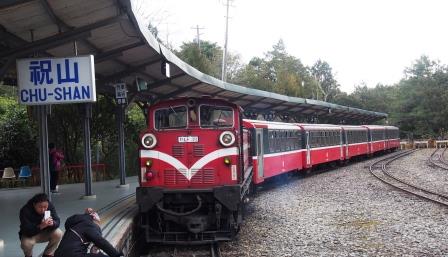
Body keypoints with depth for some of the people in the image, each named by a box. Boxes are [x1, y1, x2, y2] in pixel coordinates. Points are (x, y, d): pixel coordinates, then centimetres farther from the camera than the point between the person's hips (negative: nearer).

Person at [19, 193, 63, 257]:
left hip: (45, 233, 3)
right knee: (26, 244, -34)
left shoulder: (50, 206, -18)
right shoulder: (25, 211, -29)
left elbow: (57, 221, -19)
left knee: (58, 233, -23)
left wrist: (52, 223, -43)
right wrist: (41, 226, -49)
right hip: (29, 234, -3)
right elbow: (27, 231, -34)